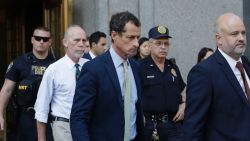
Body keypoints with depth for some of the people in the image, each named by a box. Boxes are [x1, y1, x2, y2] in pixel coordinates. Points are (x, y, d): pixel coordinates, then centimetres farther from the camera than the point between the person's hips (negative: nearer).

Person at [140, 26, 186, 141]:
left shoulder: (173, 67, 13)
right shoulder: (140, 67, -7)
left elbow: (183, 90, 26)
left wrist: (183, 105, 9)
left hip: (173, 124, 5)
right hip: (149, 124, -5)